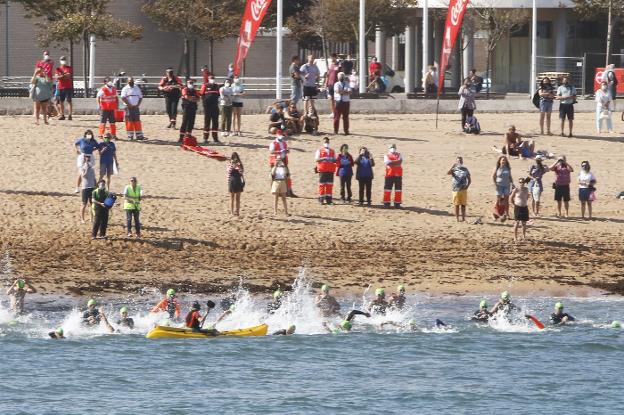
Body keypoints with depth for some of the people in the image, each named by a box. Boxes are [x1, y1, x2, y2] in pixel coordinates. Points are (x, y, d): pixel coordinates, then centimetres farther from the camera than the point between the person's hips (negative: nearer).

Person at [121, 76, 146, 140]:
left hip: (136, 107, 4)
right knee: (129, 121, -4)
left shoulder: (137, 88, 13)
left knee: (137, 121, 2)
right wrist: (130, 105, -16)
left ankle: (139, 135, 2)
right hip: (128, 107, -4)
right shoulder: (125, 89, -1)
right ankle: (130, 136, -1)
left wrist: (138, 105, -3)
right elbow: (123, 98, -11)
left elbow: (140, 97, 12)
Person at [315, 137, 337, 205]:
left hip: (330, 170, 3)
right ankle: (321, 199, -2)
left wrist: (332, 159, -8)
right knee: (322, 184, -4)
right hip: (322, 170, -3)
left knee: (329, 185, 3)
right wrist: (323, 158, -20)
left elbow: (335, 160, 15)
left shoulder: (332, 151, 15)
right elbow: (317, 159, -4)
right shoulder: (319, 150, 6)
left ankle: (328, 199, 7)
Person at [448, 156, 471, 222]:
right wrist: (453, 166, -24)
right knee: (457, 205, 2)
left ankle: (463, 218, 11)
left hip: (463, 190, 2)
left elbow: (469, 179, 10)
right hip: (456, 190, -2)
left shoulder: (465, 170, 6)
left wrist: (467, 186, -7)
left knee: (463, 204, 5)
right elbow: (448, 173, -22)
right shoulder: (454, 169, -1)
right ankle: (457, 219, 7)